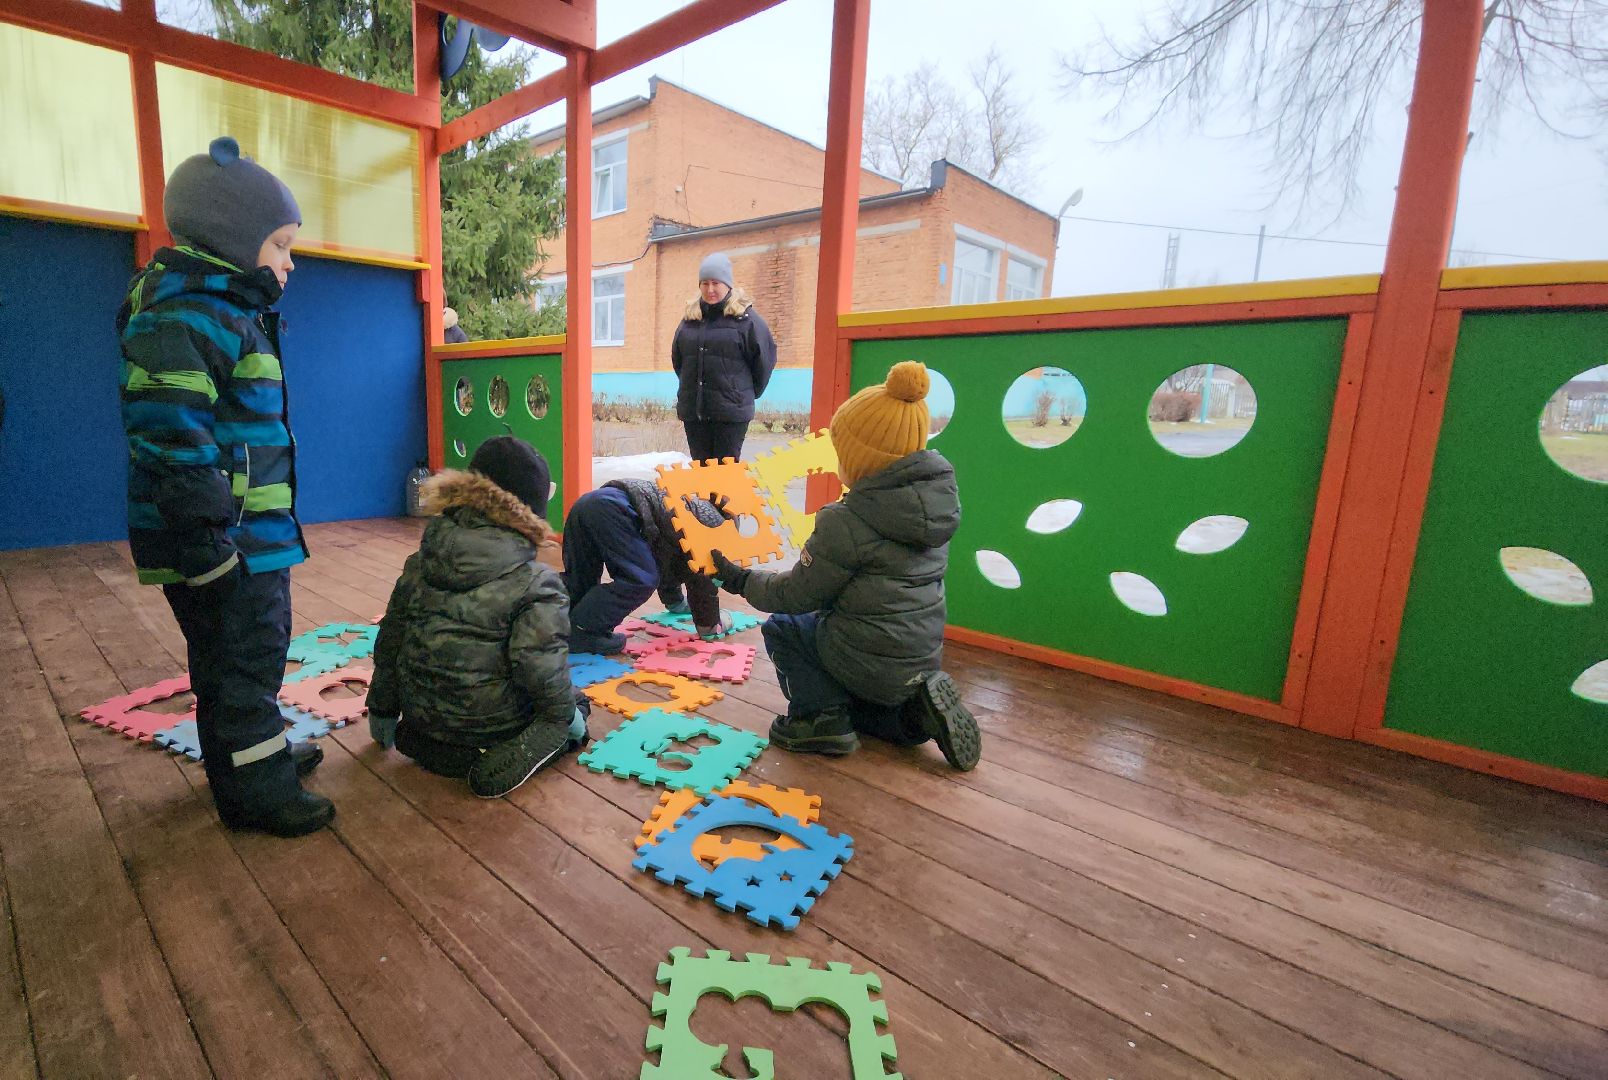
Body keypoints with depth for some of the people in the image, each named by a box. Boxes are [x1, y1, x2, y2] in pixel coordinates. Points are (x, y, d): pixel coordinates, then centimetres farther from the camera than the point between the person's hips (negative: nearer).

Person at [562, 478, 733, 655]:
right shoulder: (712, 518, 8)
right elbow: (701, 577, 6)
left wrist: (674, 600, 60)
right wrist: (710, 625, 17)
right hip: (613, 509, -10)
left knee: (581, 578, 17)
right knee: (640, 579, -9)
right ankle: (581, 632, -9)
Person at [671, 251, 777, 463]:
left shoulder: (745, 317, -5)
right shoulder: (690, 317, 10)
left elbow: (764, 358, -1)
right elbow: (677, 359, 20)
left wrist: (748, 392, 6)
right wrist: (691, 386, 18)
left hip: (731, 411, -5)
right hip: (693, 409, 5)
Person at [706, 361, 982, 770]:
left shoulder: (847, 522, -25)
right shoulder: (938, 497, -4)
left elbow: (796, 595, -12)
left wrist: (738, 579, 3)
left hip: (870, 661, -7)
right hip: (923, 656, 7)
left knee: (781, 628, 17)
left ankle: (823, 718, 4)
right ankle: (915, 709, 9)